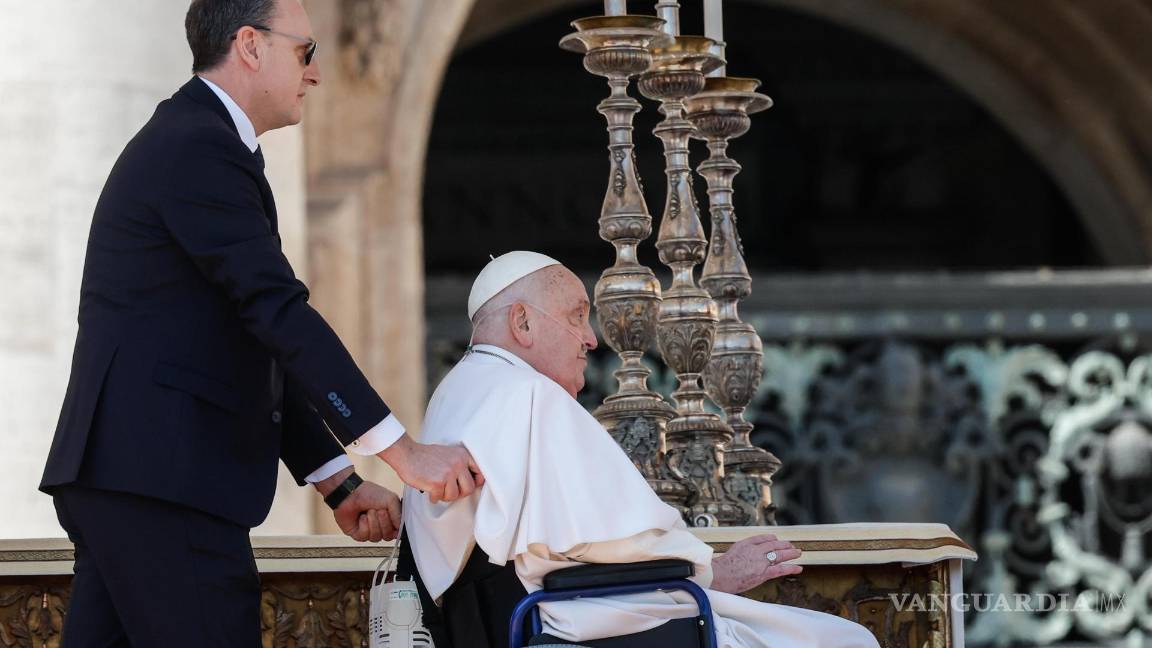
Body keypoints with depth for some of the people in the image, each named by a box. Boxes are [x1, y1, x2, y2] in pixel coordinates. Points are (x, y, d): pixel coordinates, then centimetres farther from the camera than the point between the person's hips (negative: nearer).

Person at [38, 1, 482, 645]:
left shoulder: (185, 140, 23)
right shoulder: (202, 149, -10)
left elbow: (260, 351, 22)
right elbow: (280, 314, -19)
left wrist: (338, 484, 17)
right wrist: (405, 452, -21)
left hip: (123, 470, 10)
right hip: (161, 480, -10)